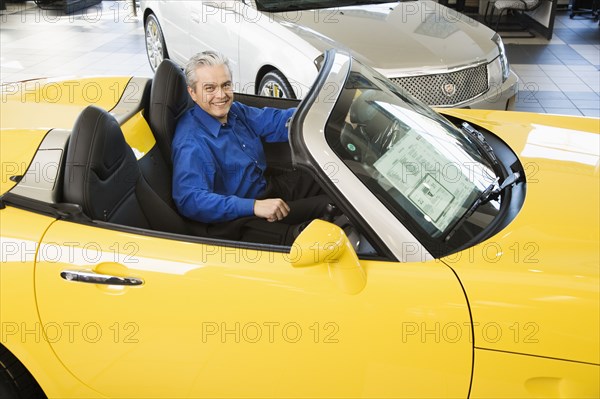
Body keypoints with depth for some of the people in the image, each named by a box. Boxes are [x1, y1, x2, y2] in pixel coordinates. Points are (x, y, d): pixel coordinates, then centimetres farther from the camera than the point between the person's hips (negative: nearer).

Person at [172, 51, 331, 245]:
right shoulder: (191, 143, -24)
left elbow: (277, 122, 12)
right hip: (235, 220, -9)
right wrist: (254, 206, -38)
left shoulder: (233, 111, 4)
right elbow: (190, 200, -33)